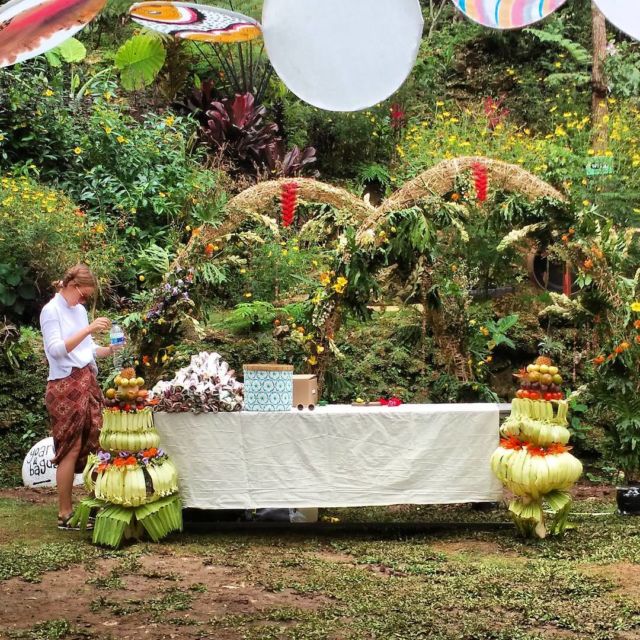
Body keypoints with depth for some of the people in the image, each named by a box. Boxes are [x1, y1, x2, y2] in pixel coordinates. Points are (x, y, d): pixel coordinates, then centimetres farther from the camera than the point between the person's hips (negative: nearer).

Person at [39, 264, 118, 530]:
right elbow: (56, 349, -17)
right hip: (65, 386, -7)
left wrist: (112, 349, 1)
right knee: (71, 449, -6)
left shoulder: (80, 310, 16)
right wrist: (88, 329, -24)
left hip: (87, 383, 7)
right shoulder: (51, 310, -5)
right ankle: (65, 514, -1)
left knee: (93, 446, 4)